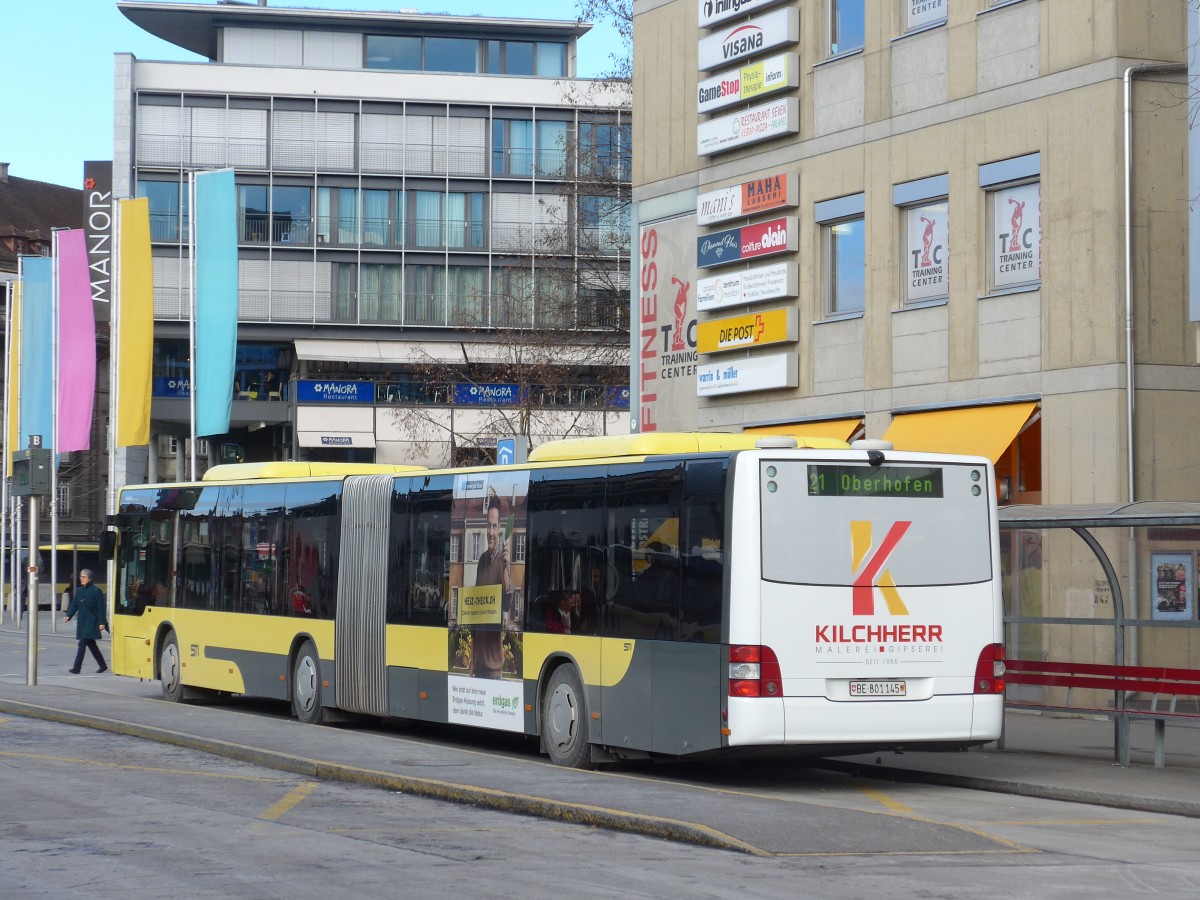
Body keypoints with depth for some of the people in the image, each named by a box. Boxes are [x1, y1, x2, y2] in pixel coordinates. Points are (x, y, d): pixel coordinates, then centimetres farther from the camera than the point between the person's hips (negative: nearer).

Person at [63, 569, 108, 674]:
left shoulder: (96, 591, -10)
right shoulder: (79, 591, 9)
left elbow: (102, 608, -10)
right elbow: (74, 605, 10)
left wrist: (102, 622, -14)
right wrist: (68, 616, -5)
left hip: (91, 622, -7)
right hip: (82, 621, 7)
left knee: (83, 644, -11)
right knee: (91, 644, 13)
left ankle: (76, 668, -10)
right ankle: (103, 666, 25)